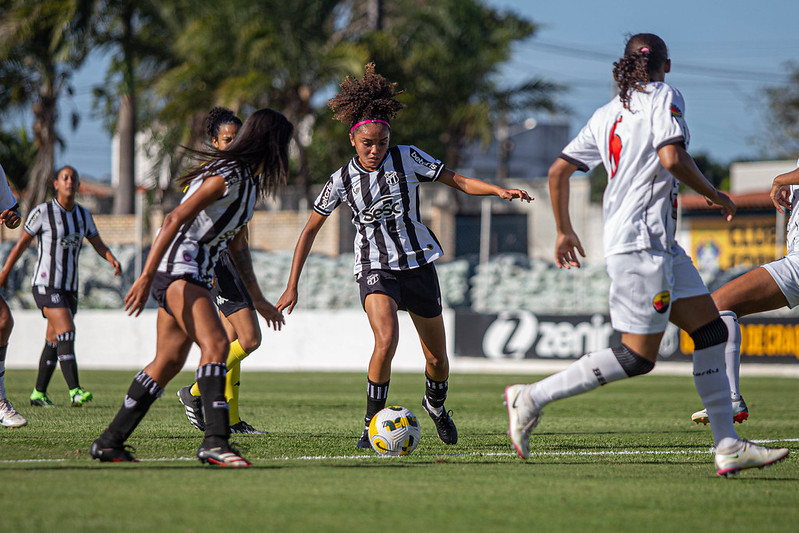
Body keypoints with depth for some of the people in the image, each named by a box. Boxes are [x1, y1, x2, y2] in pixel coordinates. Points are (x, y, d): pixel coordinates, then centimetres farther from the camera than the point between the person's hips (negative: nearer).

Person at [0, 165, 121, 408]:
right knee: (66, 332, -21)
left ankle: (38, 393, 22)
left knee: (54, 341, 11)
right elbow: (22, 242, 0)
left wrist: (113, 260, -9)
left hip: (69, 287, 7)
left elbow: (99, 245, 12)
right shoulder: (42, 212, -8)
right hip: (46, 285, -7)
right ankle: (75, 392, -27)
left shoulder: (83, 214, 8)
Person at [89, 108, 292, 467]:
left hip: (195, 275, 10)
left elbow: (236, 243, 26)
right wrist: (146, 277, -26)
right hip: (176, 265, -10)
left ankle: (110, 442, 16)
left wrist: (258, 299, 28)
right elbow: (175, 219, -21)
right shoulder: (226, 177, -15)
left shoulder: (249, 182, 16)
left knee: (169, 361, 10)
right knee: (215, 343, -22)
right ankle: (215, 440, -30)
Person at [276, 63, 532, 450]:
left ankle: (436, 404, 42)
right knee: (386, 340, -28)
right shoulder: (342, 180, -2)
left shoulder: (407, 159, -4)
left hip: (418, 263, 2)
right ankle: (372, 424, -14)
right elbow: (310, 230, 6)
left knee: (437, 358, 8)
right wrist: (292, 286, 2)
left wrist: (500, 191, -15)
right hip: (375, 268, -2)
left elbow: (459, 181, 2)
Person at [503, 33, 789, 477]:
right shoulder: (663, 97, -6)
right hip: (640, 243, -9)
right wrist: (714, 195, -5)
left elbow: (558, 171, 14)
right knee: (637, 357, -8)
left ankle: (728, 446, 5)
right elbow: (672, 159, -20)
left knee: (711, 330, 7)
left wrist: (564, 231, 25)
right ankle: (532, 398, -4)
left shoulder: (606, 115, 15)